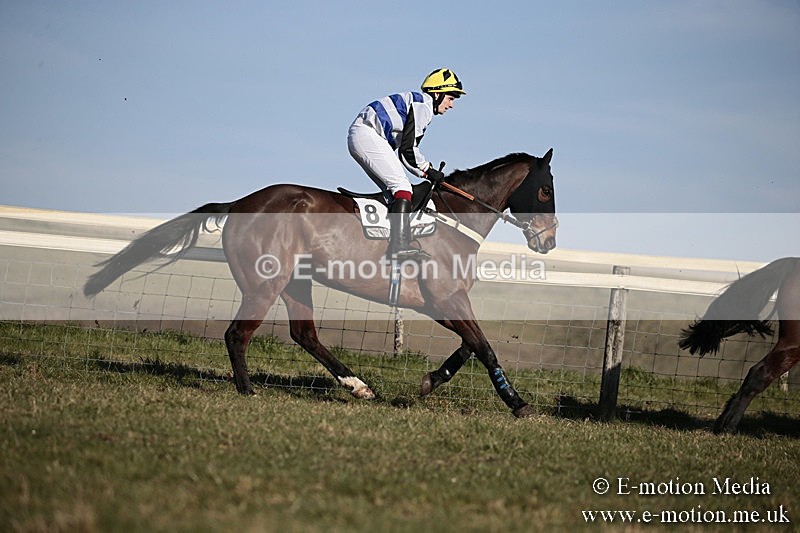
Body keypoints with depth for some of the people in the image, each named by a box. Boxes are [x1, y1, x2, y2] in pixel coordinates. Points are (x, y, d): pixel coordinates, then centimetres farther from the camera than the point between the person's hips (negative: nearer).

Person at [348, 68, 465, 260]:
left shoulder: (418, 105, 24)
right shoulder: (423, 105, -7)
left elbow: (406, 150, 20)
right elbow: (407, 149, -13)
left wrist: (427, 171, 10)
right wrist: (428, 170, -2)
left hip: (358, 137, 11)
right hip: (367, 135, -11)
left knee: (393, 190, 8)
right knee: (401, 186, -17)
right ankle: (399, 245, -28)